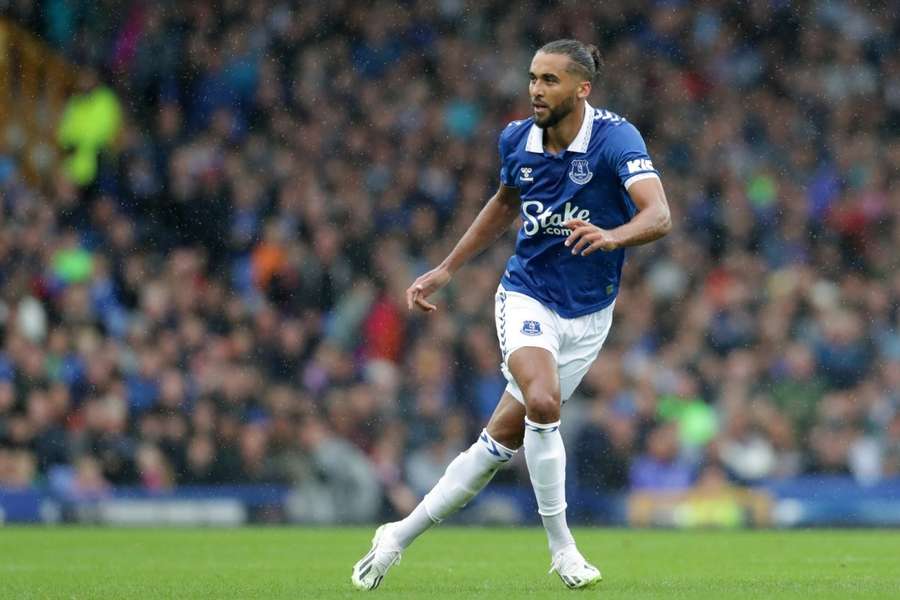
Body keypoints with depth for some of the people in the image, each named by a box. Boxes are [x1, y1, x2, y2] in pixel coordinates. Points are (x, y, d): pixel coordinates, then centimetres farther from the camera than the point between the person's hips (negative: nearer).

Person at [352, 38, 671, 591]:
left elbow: (659, 216, -31)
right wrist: (446, 270, 19)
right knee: (543, 403, -28)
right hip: (527, 295, 1)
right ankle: (561, 545, -13)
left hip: (588, 315, -1)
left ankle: (401, 536, 16)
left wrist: (613, 236, -52)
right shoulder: (517, 140, -3)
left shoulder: (616, 138, -17)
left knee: (503, 440, 1)